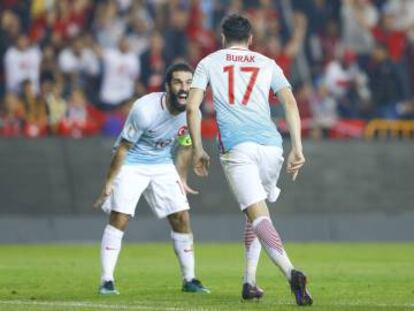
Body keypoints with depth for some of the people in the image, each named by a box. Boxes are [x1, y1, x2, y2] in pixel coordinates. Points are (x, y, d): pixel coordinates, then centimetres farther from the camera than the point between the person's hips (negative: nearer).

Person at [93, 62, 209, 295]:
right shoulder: (145, 110, -28)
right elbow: (123, 147, -17)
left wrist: (182, 179, 15)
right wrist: (109, 183, -13)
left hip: (163, 165, 5)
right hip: (132, 164, -5)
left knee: (182, 218, -1)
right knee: (119, 219, -15)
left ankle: (189, 280, 11)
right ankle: (107, 281, -10)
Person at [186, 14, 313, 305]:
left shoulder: (209, 63, 17)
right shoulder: (267, 64, 20)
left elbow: (192, 107, 8)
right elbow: (290, 102, 6)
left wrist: (198, 149, 15)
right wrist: (297, 148, 3)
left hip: (236, 147, -3)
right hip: (271, 145, 3)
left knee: (258, 215, -13)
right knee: (257, 212, 23)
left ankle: (290, 271, -35)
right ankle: (249, 281, 18)